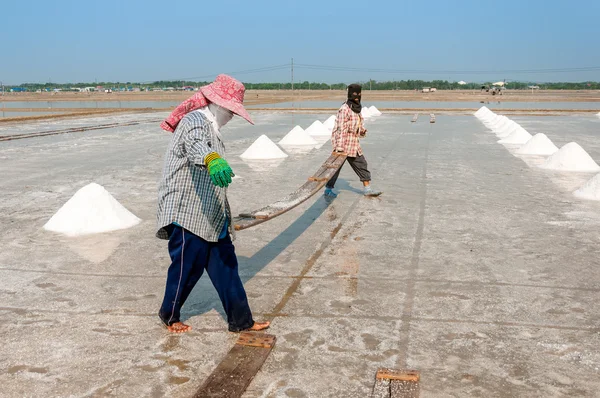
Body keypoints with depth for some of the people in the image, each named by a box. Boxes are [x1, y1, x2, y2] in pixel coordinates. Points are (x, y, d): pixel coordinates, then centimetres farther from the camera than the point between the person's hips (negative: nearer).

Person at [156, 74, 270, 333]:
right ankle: (169, 316, 29)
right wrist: (212, 160, -64)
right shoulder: (195, 122, -16)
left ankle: (240, 320, 17)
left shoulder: (210, 128, 17)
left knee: (226, 265, 9)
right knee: (187, 269, 5)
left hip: (211, 217, 9)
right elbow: (196, 145, -43)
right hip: (187, 215, -9)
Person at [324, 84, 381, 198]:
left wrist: (362, 131, 2)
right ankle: (328, 189, 12)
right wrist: (339, 148, -24)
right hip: (343, 144, -9)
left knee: (361, 164, 10)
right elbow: (341, 129, -20)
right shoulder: (344, 109, -16)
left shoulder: (357, 109, 13)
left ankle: (367, 188, 18)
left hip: (354, 144, 9)